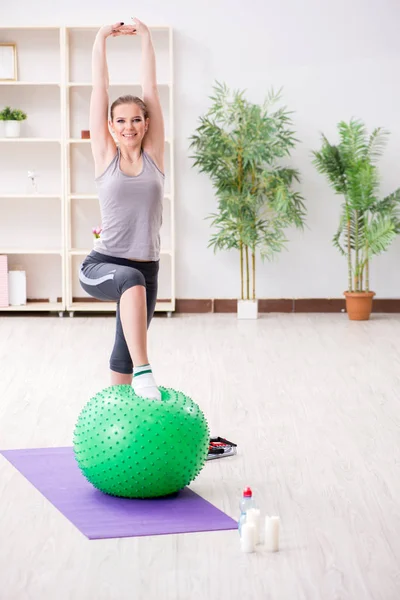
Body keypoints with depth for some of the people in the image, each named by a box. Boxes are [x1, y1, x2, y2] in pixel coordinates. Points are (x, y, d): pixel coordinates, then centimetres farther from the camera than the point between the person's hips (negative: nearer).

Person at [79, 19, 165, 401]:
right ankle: (144, 373, -41)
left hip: (145, 270, 3)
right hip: (101, 266, -3)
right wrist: (101, 40, 3)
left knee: (124, 355, 11)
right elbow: (99, 90, 2)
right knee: (132, 279, -37)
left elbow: (151, 88, 5)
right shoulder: (105, 157, 1)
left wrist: (145, 38, 5)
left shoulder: (154, 157, 5)